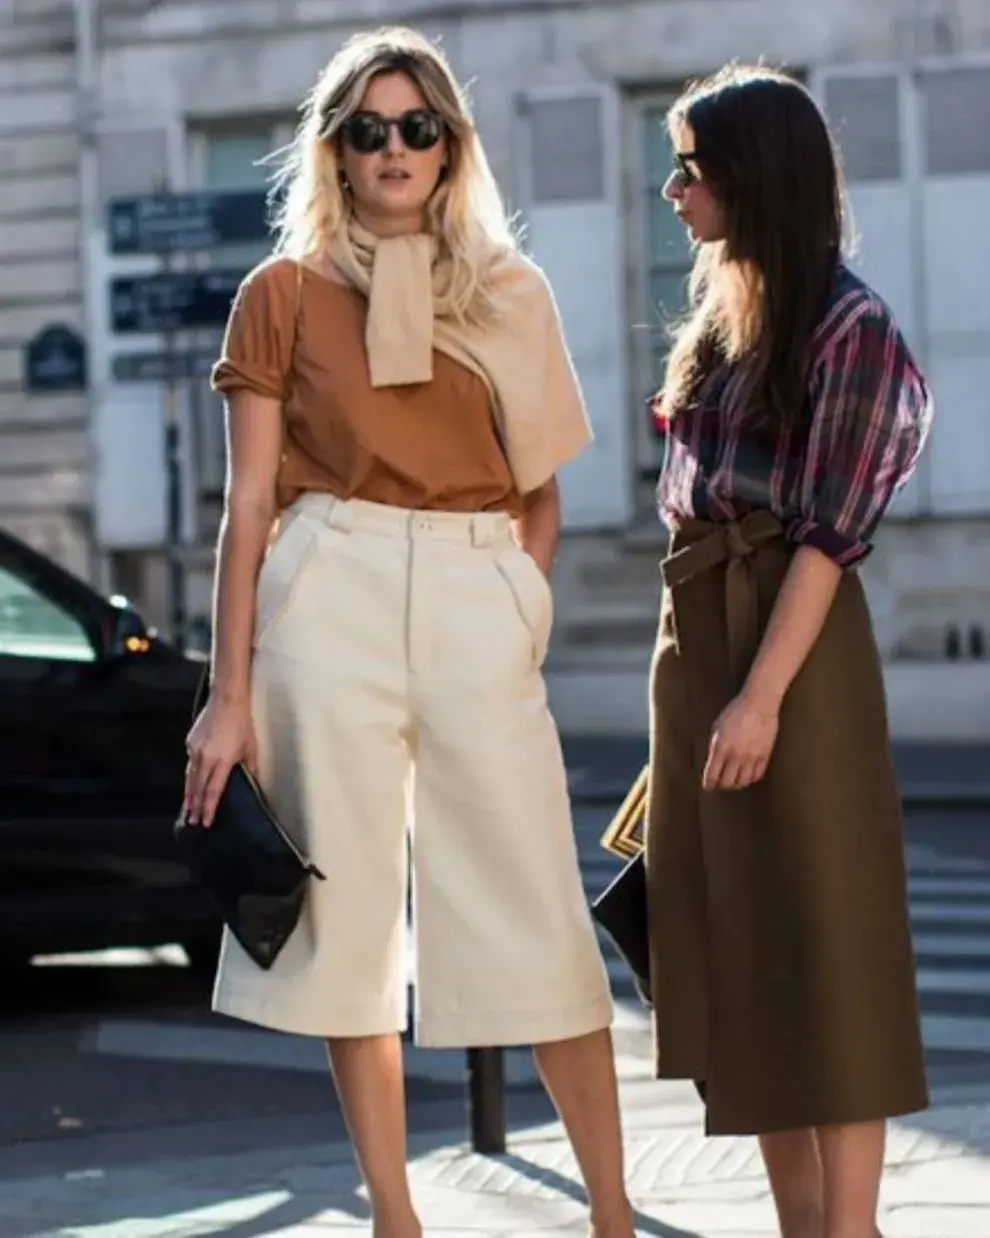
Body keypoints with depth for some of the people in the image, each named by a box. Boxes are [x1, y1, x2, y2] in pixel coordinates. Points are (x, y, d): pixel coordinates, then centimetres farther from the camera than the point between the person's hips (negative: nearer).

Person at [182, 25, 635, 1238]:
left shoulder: (508, 294, 13)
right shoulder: (284, 293, 7)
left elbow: (542, 499, 15)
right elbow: (248, 503, 4)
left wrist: (523, 624, 0)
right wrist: (230, 694, -2)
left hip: (479, 603, 1)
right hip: (331, 594, -1)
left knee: (540, 915, -3)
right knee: (350, 909, 1)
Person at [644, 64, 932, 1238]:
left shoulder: (847, 323, -9)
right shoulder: (718, 308, 14)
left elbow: (829, 533, -14)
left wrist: (763, 696, -19)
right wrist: (694, 680, 14)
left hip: (790, 646, -8)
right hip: (692, 640, 8)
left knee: (819, 942, -4)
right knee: (741, 950, 9)